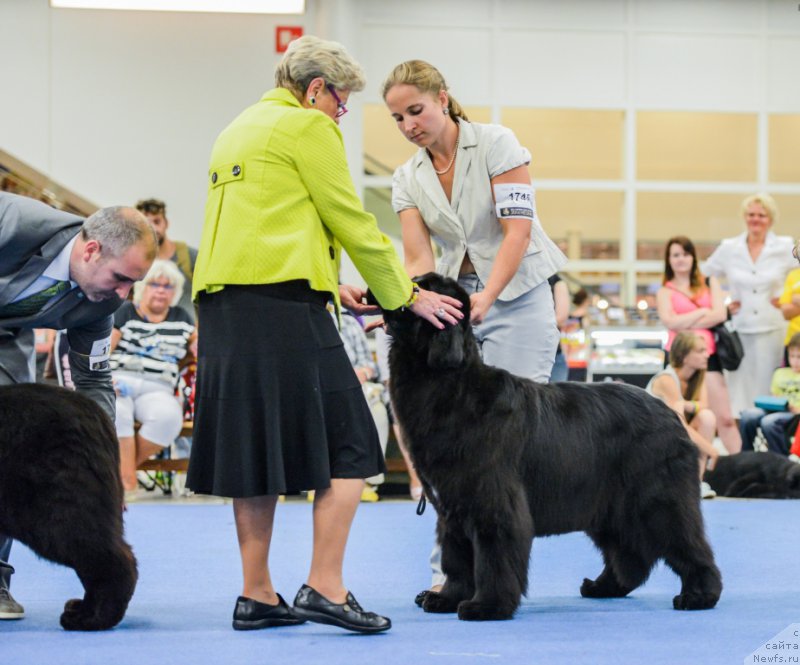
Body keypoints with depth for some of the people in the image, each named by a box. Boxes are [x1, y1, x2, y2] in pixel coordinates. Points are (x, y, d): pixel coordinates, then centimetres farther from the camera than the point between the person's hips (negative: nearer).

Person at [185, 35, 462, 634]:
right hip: (283, 304, -9)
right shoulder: (308, 126, -2)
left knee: (254, 445, 10)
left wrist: (328, 285, 22)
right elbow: (353, 222, -3)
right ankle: (325, 587, -9)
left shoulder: (236, 132, 24)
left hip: (222, 306, 9)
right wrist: (407, 296, 6)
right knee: (346, 445, -3)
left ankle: (256, 596, 10)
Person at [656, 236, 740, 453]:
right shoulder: (665, 292, 8)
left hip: (707, 355, 1)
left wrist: (685, 323, -6)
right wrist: (703, 312, -4)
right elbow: (670, 322, -10)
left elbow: (721, 314, -2)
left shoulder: (710, 283, 13)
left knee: (725, 418, -3)